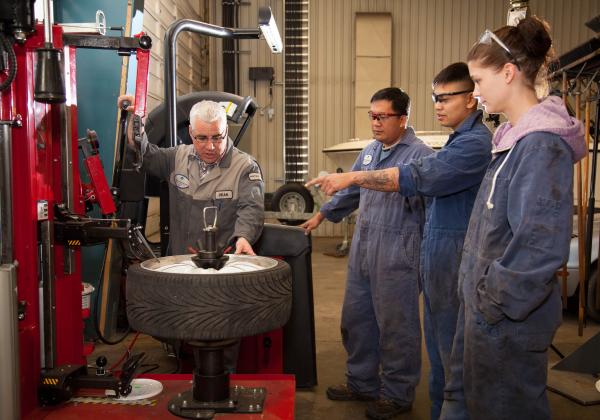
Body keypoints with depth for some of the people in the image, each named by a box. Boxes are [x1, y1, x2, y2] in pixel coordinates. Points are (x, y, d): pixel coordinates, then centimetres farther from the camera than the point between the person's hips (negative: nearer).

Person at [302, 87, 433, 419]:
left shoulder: (419, 154, -10)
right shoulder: (370, 151, 14)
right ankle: (362, 382, 33)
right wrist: (322, 215, 30)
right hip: (362, 251, 8)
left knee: (396, 326, 4)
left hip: (397, 254, -8)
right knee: (356, 318, 16)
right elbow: (350, 191, 26)